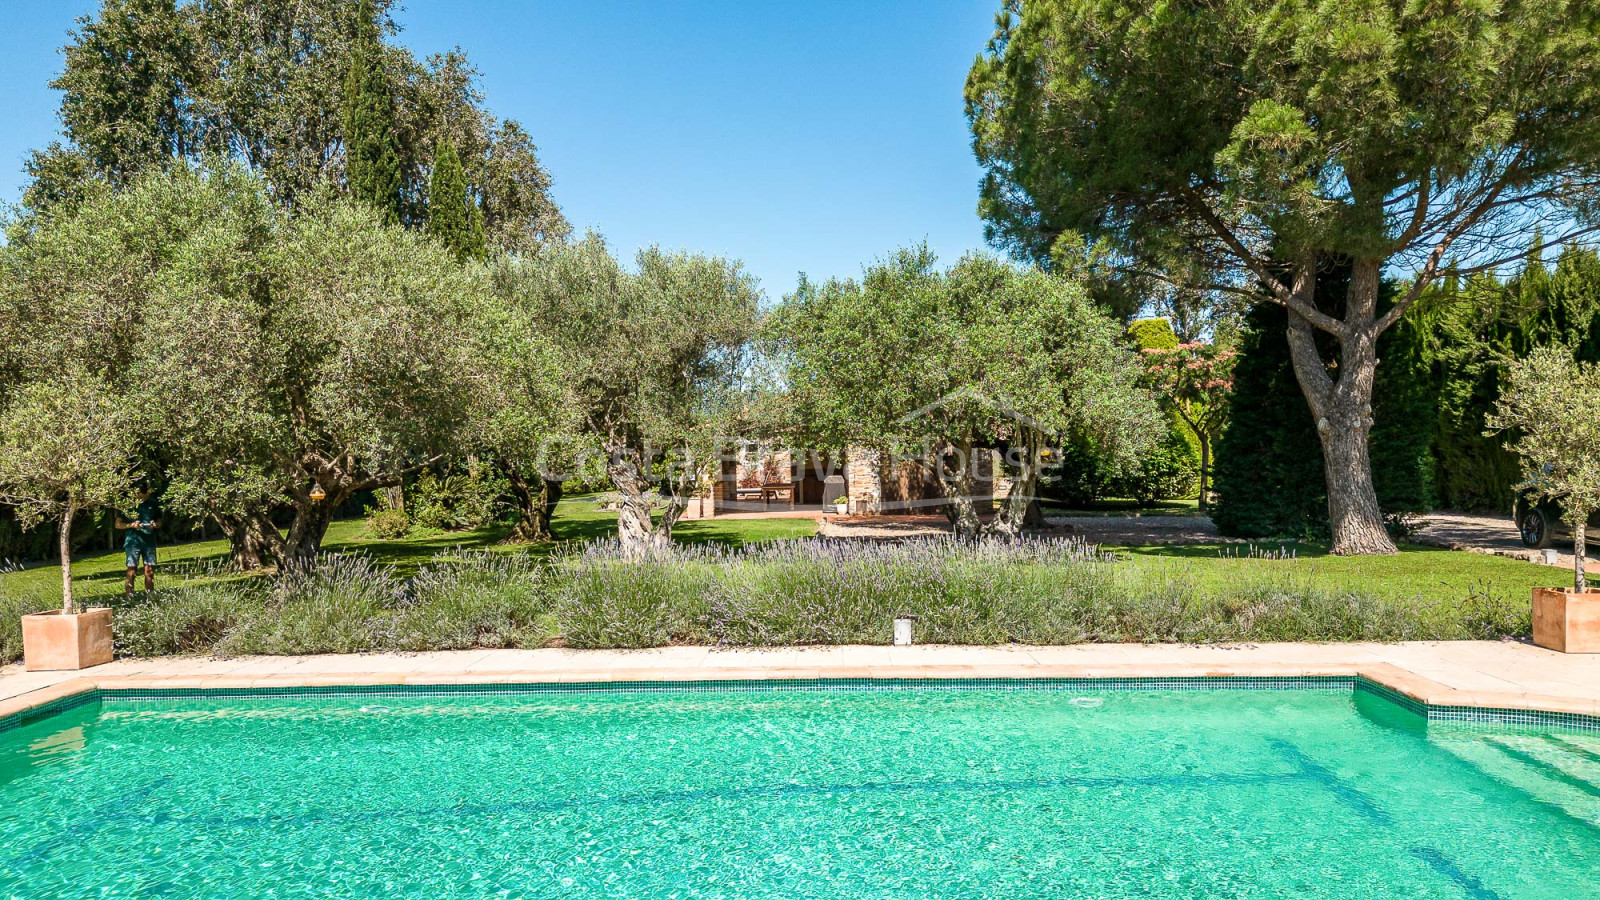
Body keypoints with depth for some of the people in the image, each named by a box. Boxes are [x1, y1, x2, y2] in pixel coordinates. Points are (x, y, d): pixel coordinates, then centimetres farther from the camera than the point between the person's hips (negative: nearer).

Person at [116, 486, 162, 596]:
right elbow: (118, 524, 3)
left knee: (150, 571, 1)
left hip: (149, 540, 3)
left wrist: (155, 524, -5)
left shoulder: (153, 503, 9)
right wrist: (131, 525, -15)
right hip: (133, 540, -3)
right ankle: (129, 598, -1)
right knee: (132, 570, -5)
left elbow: (159, 522, 18)